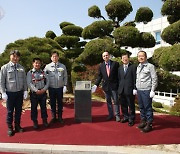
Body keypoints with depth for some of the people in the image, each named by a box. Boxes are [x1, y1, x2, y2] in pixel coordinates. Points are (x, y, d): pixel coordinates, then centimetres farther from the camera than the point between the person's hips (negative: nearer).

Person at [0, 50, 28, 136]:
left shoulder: (21, 68, 4)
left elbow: (24, 80, 8)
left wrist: (25, 90, 4)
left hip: (20, 93, 3)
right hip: (10, 93, -3)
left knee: (18, 111, 12)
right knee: (10, 111, 6)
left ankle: (17, 126, 27)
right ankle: (10, 128, 19)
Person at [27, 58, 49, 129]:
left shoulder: (43, 72, 7)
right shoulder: (30, 73, -2)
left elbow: (47, 81, 3)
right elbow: (29, 83, -11)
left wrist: (44, 89, -12)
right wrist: (36, 90, -19)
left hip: (43, 92, 2)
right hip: (34, 93, -2)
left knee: (43, 107, 11)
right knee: (34, 108, 6)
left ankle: (44, 120, 25)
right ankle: (35, 122, 20)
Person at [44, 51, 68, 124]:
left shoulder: (62, 66, 2)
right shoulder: (47, 66, 0)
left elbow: (65, 77, 6)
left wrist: (65, 85, -1)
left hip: (60, 88, 0)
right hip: (51, 88, 0)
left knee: (60, 103, 9)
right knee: (52, 103, 9)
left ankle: (60, 117, 22)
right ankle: (53, 117, 22)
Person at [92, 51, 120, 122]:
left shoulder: (115, 64, -4)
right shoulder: (101, 66, 4)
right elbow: (100, 76, 6)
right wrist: (96, 85, -3)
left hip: (114, 85, -3)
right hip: (106, 86, 3)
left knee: (116, 101, 3)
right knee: (108, 101, 13)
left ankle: (117, 115, 14)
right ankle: (110, 114, 26)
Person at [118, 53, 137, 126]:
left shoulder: (133, 67, -3)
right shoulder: (120, 68, 14)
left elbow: (135, 78, -6)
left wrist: (135, 88, -11)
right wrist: (119, 88, 8)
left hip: (130, 90, -5)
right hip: (121, 90, 5)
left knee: (131, 105, 4)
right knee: (123, 105, 12)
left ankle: (131, 119, 17)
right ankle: (125, 117, 28)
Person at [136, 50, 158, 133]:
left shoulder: (150, 66, -6)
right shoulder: (138, 67, 14)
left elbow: (154, 79, -8)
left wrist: (152, 90, -12)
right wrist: (135, 88, 13)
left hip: (146, 90, -6)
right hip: (139, 90, 6)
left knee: (148, 107, -2)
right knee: (141, 107, 13)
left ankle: (149, 124, 9)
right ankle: (143, 121, 26)